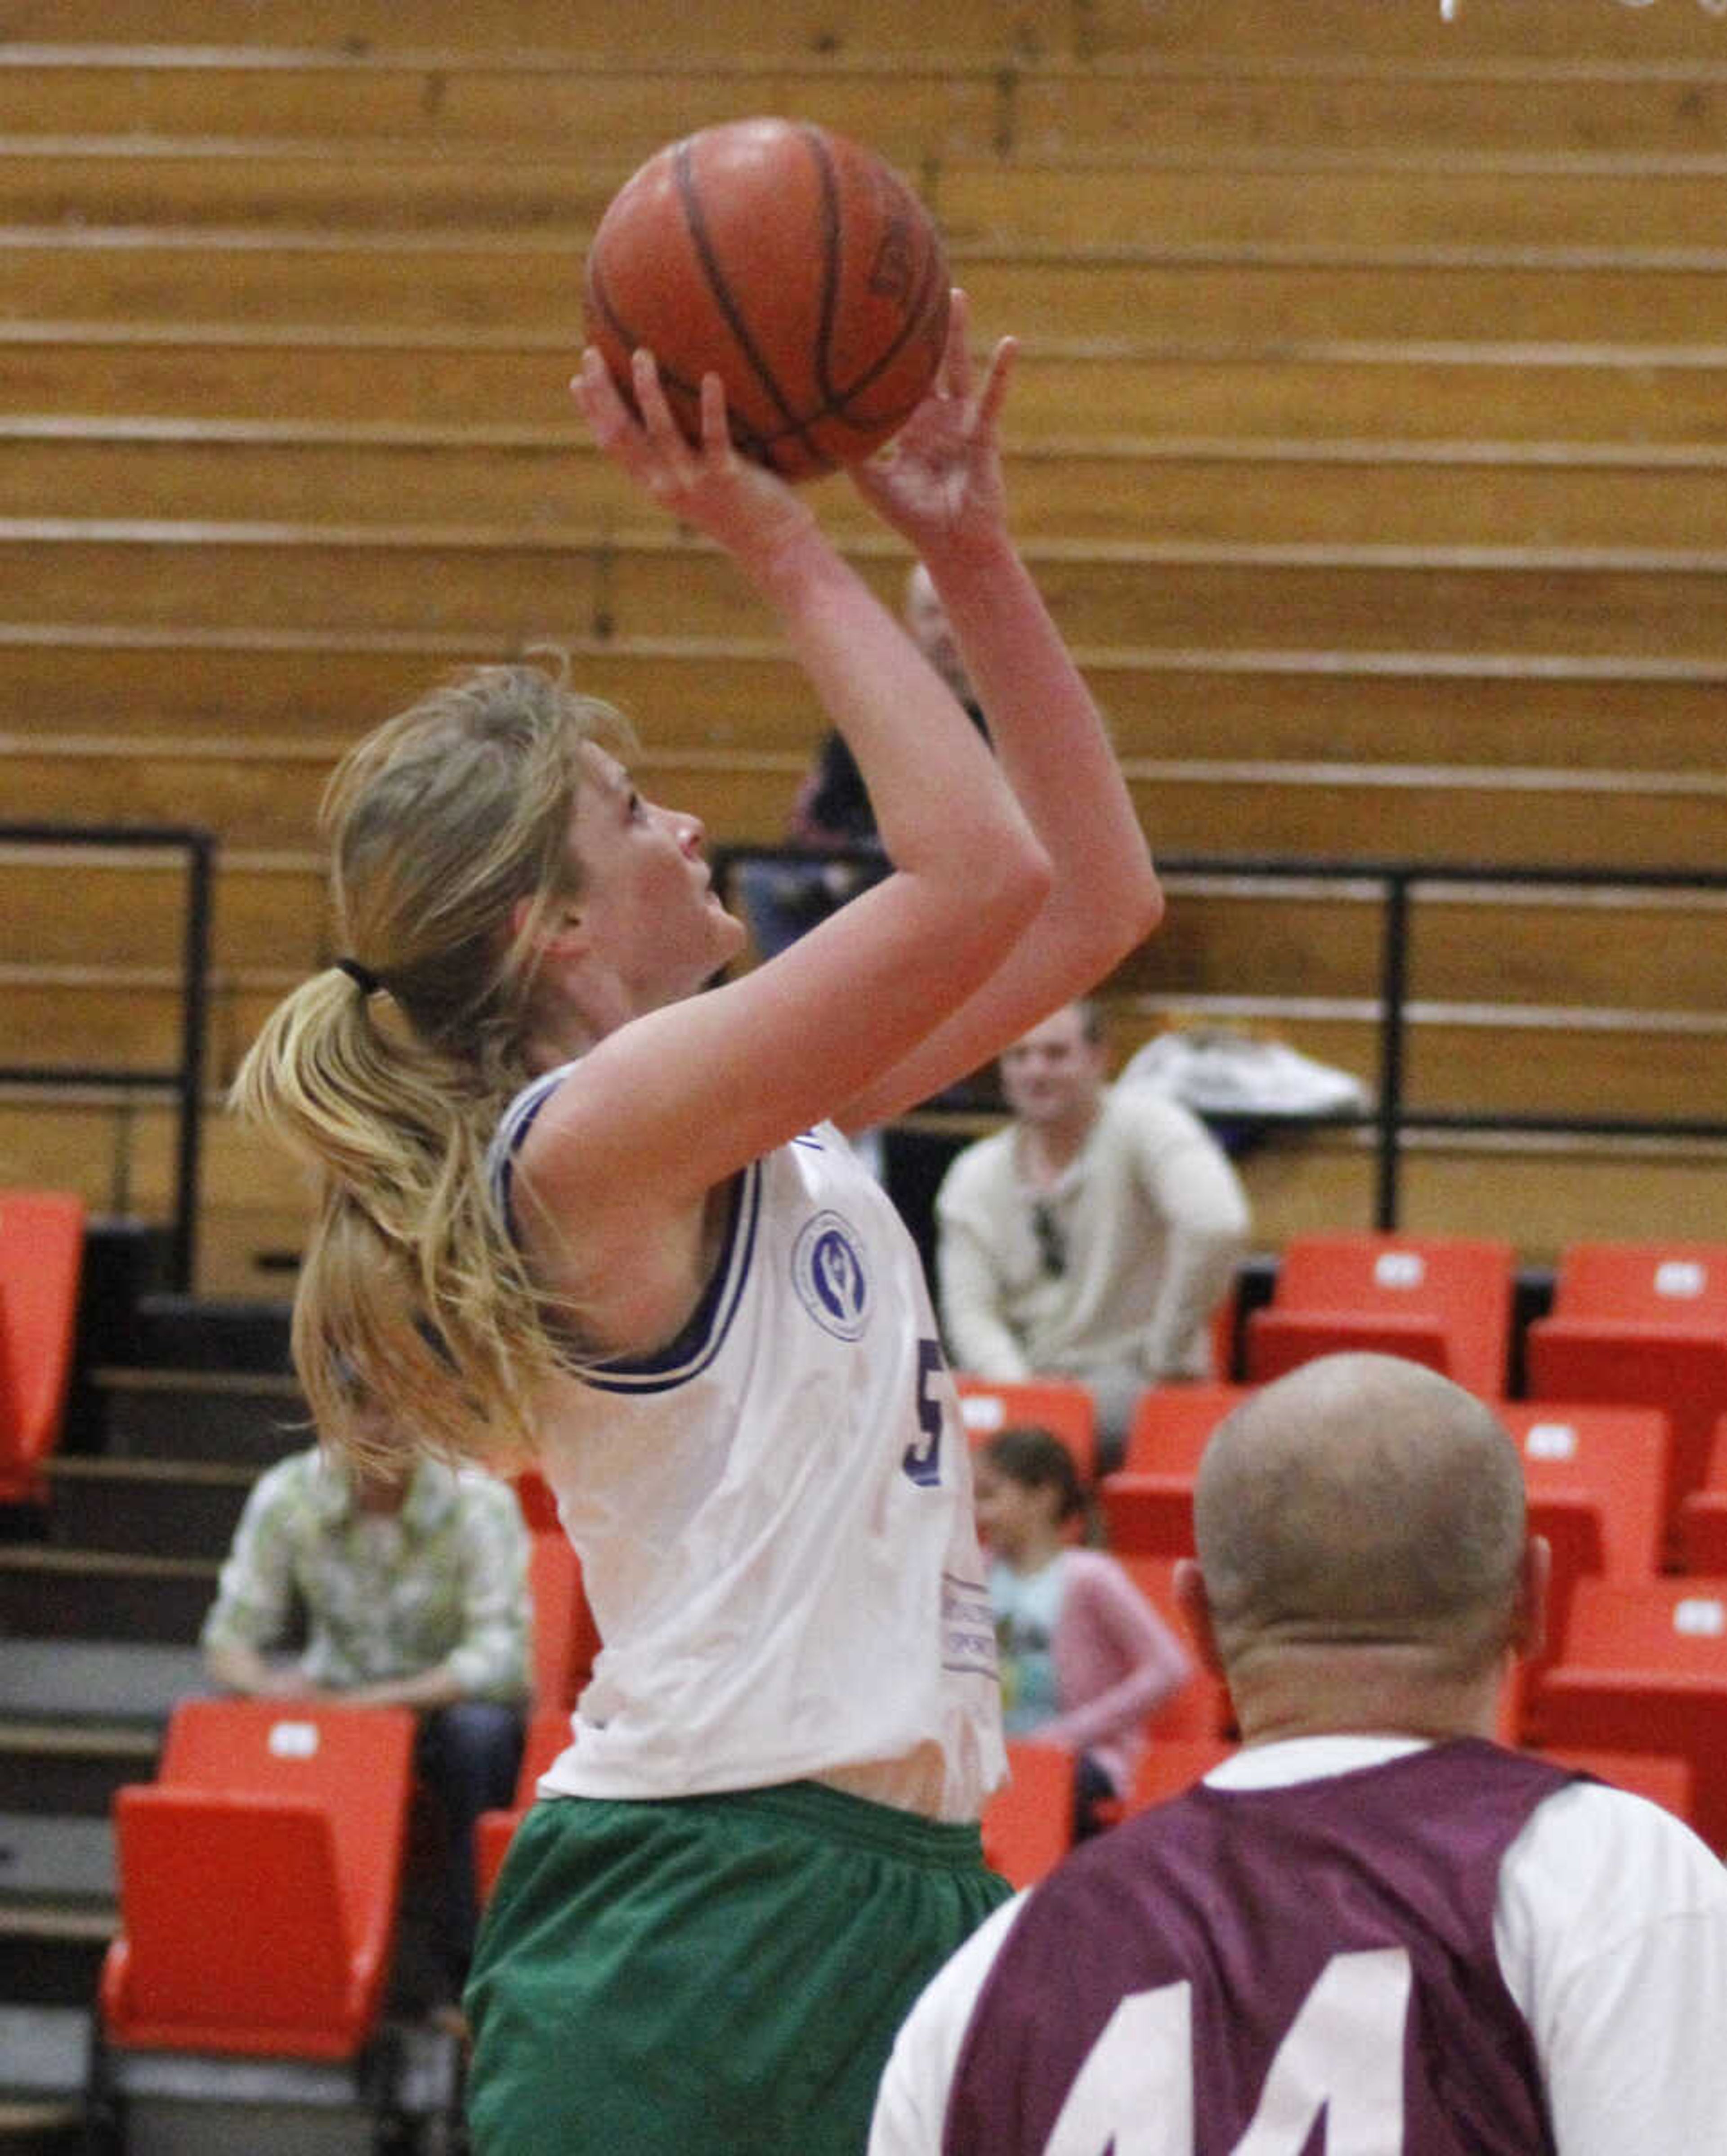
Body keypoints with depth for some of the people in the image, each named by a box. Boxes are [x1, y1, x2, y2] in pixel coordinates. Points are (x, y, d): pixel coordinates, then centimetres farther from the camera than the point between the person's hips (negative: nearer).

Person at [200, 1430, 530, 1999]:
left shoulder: (479, 1504, -18)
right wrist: (262, 1683, -33)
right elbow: (231, 1633, -8)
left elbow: (500, 1658, -25)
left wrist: (382, 1700, -35)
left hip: (446, 1699, -2)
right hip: (335, 1693, 2)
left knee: (480, 1730, -37)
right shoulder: (285, 1494, -9)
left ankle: (464, 1960, -25)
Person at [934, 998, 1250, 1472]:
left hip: (1132, 1377, -4)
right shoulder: (975, 1176, 10)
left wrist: (1169, 1354, -18)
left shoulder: (1141, 1124, -6)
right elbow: (970, 1312, 3)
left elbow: (1218, 1228, -22)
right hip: (1023, 1374, 5)